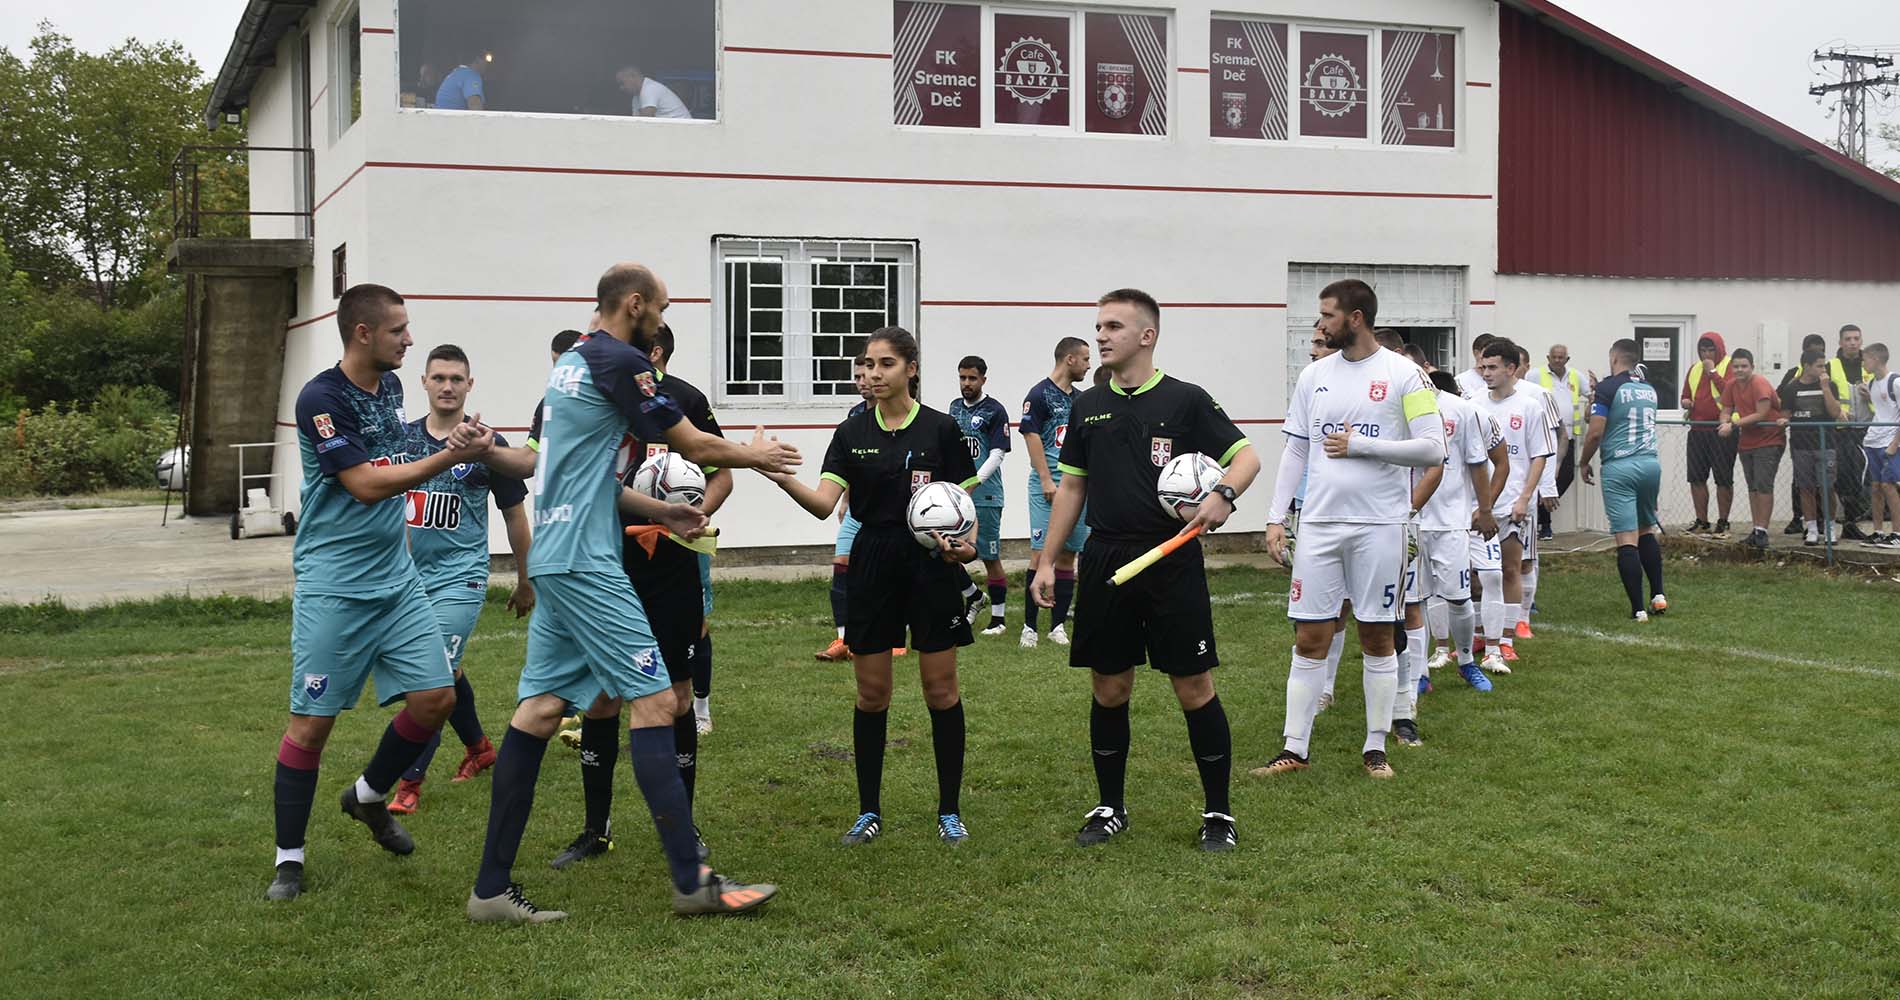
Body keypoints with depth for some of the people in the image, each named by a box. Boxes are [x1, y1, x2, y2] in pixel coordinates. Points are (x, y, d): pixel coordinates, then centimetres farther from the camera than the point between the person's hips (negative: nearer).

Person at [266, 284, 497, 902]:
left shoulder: (390, 386, 10)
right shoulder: (321, 398, -15)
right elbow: (366, 484, -20)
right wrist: (451, 456, -21)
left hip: (396, 578, 7)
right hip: (333, 589, -7)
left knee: (436, 698, 0)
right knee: (313, 721, -3)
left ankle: (369, 797, 26)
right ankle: (289, 859, 11)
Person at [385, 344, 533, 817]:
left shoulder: (488, 446, -5)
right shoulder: (404, 438, 5)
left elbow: (515, 515, 4)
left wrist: (524, 582, 10)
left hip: (460, 577, -5)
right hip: (411, 575, 5)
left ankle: (410, 782, -8)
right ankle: (479, 746, 40)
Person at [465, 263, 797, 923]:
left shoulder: (571, 362, 19)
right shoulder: (620, 362, -10)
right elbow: (696, 447, -5)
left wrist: (660, 513, 24)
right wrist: (757, 456, 13)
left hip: (554, 558, 10)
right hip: (586, 564, -10)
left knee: (541, 708, 7)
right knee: (653, 700, -8)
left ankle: (492, 888, 8)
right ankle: (692, 881, -7)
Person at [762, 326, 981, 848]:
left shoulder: (940, 429, -4)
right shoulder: (852, 433, 3)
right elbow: (825, 502, -9)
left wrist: (965, 543, -21)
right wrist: (783, 478, -28)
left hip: (931, 568, -2)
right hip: (873, 566, 2)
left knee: (941, 691, 3)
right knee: (871, 694, 6)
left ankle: (950, 811, 15)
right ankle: (869, 812, 18)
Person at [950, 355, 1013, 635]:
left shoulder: (995, 410, -6)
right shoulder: (955, 407, 13)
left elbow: (997, 454, -13)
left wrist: (972, 483, -22)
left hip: (985, 496, -6)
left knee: (991, 558, 0)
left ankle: (998, 618, 10)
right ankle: (974, 597, 25)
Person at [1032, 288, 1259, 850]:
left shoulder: (1186, 401, -2)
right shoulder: (1087, 408, 11)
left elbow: (1246, 457, -1)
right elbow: (1071, 488, 16)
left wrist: (1223, 494, -22)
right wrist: (1048, 561, 11)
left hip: (1172, 562, -4)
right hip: (1105, 564, 4)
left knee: (1194, 687, -1)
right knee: (1109, 688, 8)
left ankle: (1218, 812, 11)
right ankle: (1110, 808, 22)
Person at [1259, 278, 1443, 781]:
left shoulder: (1403, 374, -5)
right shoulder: (1314, 375, 9)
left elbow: (1433, 450, -10)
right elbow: (1295, 450, 12)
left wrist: (1359, 444, -13)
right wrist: (1276, 518, 6)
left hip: (1380, 524, -3)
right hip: (1319, 523, 4)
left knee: (1378, 637, 6)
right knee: (1309, 638, 4)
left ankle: (1376, 747, 16)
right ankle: (1296, 748, 10)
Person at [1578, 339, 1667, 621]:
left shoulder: (1608, 388, -8)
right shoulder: (1649, 389, 11)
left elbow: (1596, 432, -12)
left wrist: (1584, 463, 4)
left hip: (1619, 467, -6)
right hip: (1650, 463, 6)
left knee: (1627, 539, -5)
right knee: (1646, 530, 22)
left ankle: (1638, 608, -6)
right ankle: (1658, 595, 20)